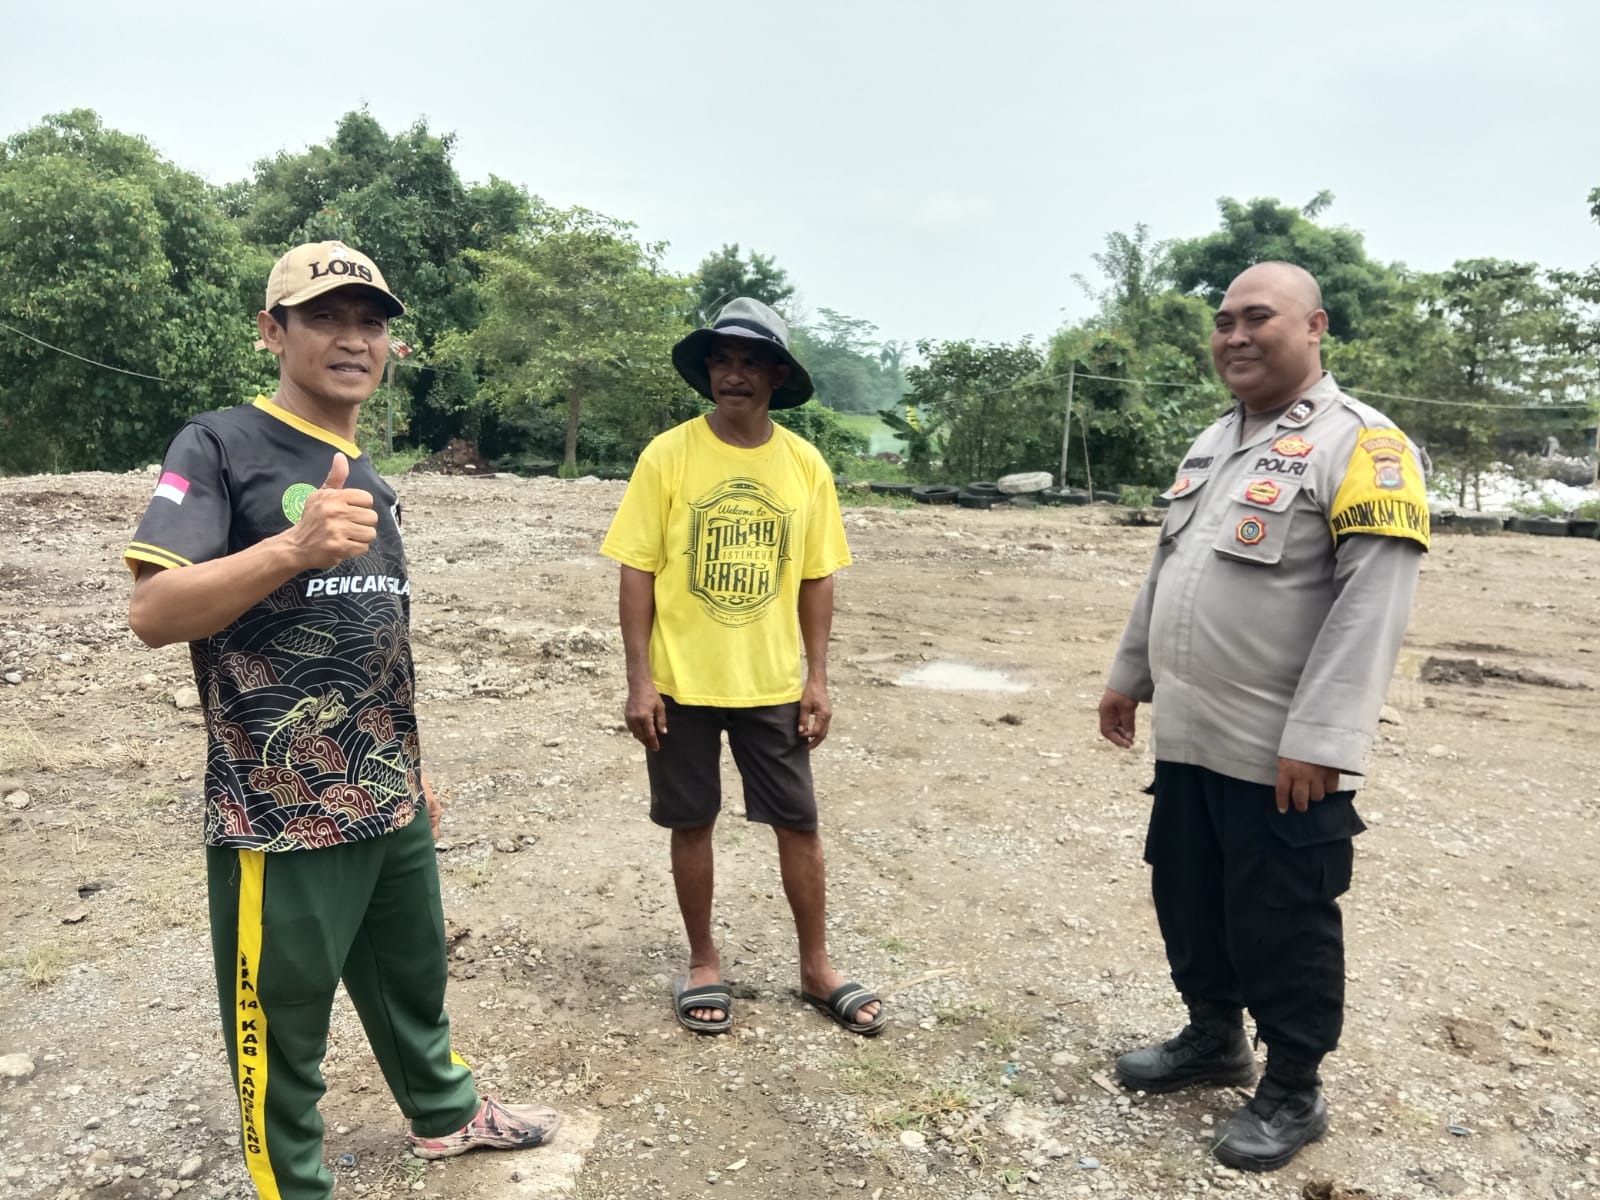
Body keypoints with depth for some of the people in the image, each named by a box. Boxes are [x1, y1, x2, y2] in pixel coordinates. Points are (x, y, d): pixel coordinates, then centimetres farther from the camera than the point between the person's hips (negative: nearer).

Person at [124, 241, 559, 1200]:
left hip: (393, 806, 7)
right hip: (279, 819, -7)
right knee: (282, 1025, 9)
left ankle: (445, 1112, 45)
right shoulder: (220, 447, -9)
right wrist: (293, 547, -34)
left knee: (414, 975, 24)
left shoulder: (372, 482, 12)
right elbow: (154, 614, -20)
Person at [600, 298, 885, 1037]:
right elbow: (637, 572, -6)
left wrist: (817, 678, 2)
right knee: (692, 823, 11)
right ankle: (703, 963, 30)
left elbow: (815, 578, 5)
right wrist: (639, 680, -9)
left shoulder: (804, 464, 0)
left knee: (798, 822, 9)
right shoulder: (668, 455, -7)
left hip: (773, 682, 2)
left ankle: (816, 968, 27)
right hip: (682, 681, -2)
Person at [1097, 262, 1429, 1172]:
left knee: (1282, 927, 7)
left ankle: (1294, 1092, 26)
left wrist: (1318, 739, -23)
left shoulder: (1360, 444, -12)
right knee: (1188, 901, 19)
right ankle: (1214, 1039, 40)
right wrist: (1130, 673, 22)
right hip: (1189, 740, 8)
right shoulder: (1212, 445, 14)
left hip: (1281, 755, -7)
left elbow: (1373, 604, -19)